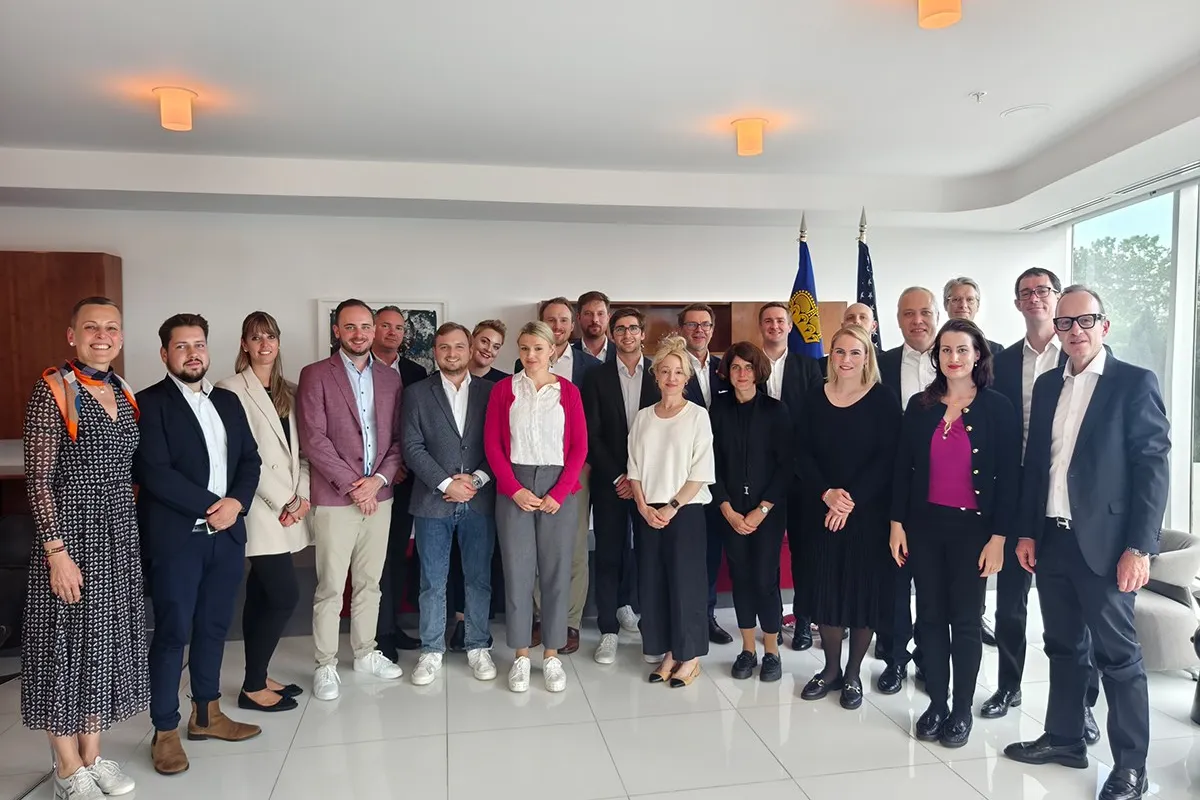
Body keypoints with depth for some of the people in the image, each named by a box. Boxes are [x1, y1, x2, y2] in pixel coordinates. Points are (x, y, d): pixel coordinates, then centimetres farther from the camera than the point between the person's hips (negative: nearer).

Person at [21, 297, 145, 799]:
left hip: (119, 534, 6)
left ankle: (93, 755, 28)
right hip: (71, 531, -6)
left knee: (105, 638, 13)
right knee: (67, 641, 5)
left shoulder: (123, 392, 9)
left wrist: (132, 531, 10)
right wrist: (56, 551, -17)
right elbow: (38, 479, -13)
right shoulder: (52, 391, -10)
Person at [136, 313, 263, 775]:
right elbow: (155, 474, -15)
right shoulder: (150, 404, -6)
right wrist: (211, 506, -15)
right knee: (172, 633, 2)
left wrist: (236, 503, -8)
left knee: (214, 627, 14)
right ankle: (165, 732, 16)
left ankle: (206, 715, 28)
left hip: (228, 534, 6)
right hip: (176, 538, -5)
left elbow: (250, 459, 9)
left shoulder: (228, 401, 13)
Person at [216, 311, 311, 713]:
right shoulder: (232, 389, -8)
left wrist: (302, 495, -1)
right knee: (285, 595, -8)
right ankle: (252, 687, 6)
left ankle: (258, 678, 24)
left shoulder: (288, 392, 14)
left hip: (288, 507, 7)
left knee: (261, 594, 14)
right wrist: (284, 501, -13)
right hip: (261, 508, -7)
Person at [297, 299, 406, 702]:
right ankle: (326, 665, 17)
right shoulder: (315, 375, -4)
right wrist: (352, 485, -14)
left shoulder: (390, 378, 9)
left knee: (369, 583, 15)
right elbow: (313, 438, -11)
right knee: (330, 588, 3)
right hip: (334, 498, -4)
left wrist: (380, 479, -8)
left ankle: (366, 653, 29)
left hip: (379, 495, 4)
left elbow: (399, 438, 8)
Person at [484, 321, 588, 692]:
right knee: (517, 570, 3)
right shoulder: (503, 389, 3)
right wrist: (515, 490, -9)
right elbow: (492, 444, 1)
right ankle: (521, 655, 17)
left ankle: (552, 655, 18)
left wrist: (559, 493, -9)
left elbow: (579, 447, 0)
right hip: (514, 488, 0)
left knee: (556, 570, 5)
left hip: (559, 489, 0)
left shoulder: (568, 391, 3)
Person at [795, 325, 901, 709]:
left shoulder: (883, 400, -5)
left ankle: (853, 674, 22)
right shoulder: (816, 396, 4)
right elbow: (802, 452, 1)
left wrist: (852, 500, -17)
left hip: (868, 511, -2)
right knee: (824, 587, 8)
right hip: (820, 509, 3)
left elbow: (887, 459, -10)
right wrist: (827, 493, -14)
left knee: (862, 589, 6)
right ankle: (831, 668, 26)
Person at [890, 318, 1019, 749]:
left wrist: (998, 537, -10)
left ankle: (962, 711, 20)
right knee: (930, 615, 9)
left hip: (972, 527, -3)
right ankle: (936, 703, 22)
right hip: (925, 524, 3)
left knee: (965, 619, 5)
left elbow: (1007, 477, -6)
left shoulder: (997, 407, -5)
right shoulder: (920, 406, 4)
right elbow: (903, 468, 5)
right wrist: (897, 524, 2)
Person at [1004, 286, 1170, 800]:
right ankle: (1064, 739, 31)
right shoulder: (1047, 385, 10)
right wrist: (1027, 532, 9)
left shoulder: (1135, 383, -6)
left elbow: (1153, 468, -10)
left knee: (1118, 655, 5)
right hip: (1052, 540, 5)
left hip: (1105, 543, -5)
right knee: (1063, 647, 16)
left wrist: (1138, 547, -15)